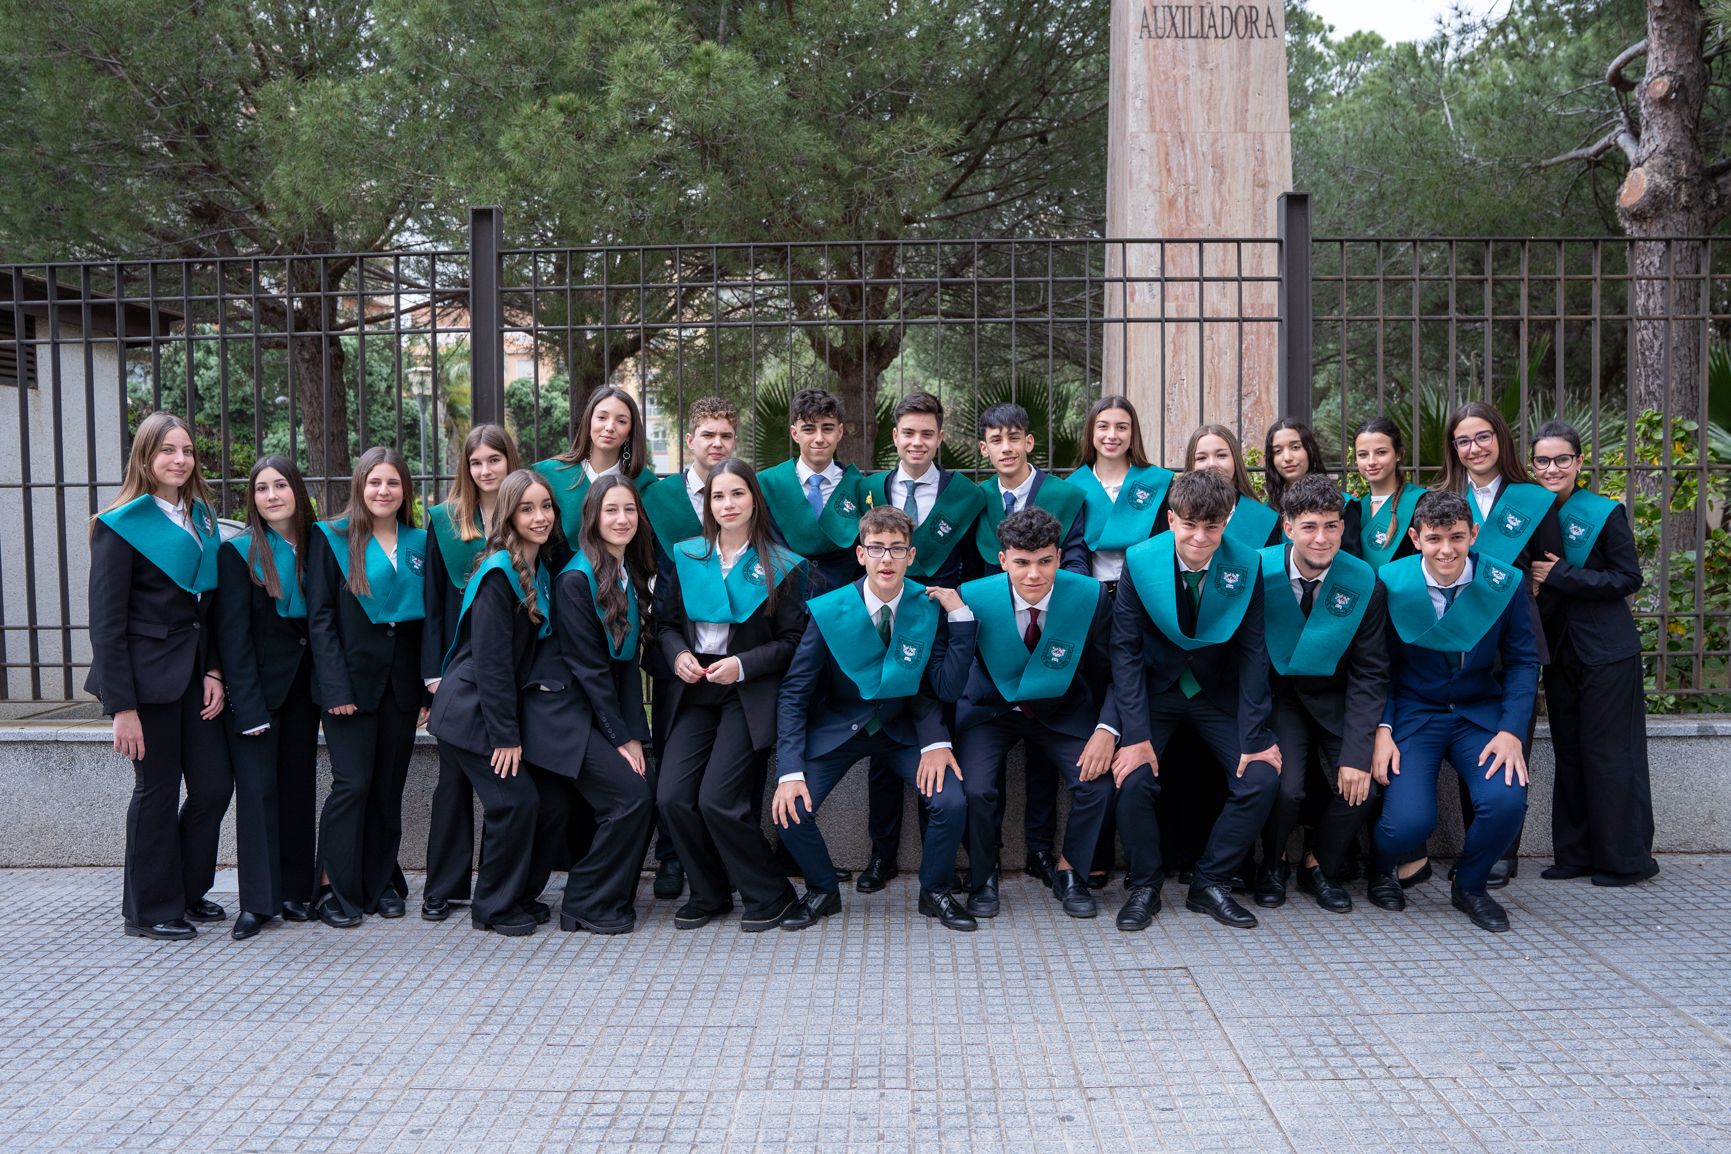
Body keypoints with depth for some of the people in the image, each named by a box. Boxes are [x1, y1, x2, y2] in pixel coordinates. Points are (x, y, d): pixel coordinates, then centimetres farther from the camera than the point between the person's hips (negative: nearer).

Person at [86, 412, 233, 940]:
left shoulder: (200, 520, 12)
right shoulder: (121, 525, -8)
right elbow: (106, 623, -11)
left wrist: (213, 672, 1)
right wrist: (122, 706, -15)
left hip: (195, 672, 6)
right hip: (148, 673, -6)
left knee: (214, 784, 6)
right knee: (157, 791, 2)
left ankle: (188, 890, 26)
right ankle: (149, 910, 18)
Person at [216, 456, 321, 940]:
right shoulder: (238, 552, -6)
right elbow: (233, 633, -9)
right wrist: (248, 708, -14)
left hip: (303, 683, 4)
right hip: (257, 684, -4)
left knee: (299, 785, 8)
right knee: (258, 788, -5)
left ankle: (295, 891, 17)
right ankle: (258, 901, 1)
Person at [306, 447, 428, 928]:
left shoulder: (419, 542, 11)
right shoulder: (331, 538, 0)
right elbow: (320, 618, -5)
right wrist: (335, 687, -13)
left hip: (401, 681, 4)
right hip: (352, 679, -4)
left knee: (389, 785, 8)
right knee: (352, 784, -7)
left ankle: (379, 884, 18)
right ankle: (336, 889, 4)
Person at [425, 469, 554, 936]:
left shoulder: (540, 571, 9)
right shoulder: (499, 573, -18)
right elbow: (489, 660, -20)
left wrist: (511, 727, 9)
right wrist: (506, 735, -19)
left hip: (501, 708, 8)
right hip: (471, 712, -8)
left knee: (508, 804, 10)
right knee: (517, 800, -9)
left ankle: (504, 898, 23)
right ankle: (496, 907, 6)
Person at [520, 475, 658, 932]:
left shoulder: (632, 576, 9)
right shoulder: (576, 580, -14)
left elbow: (628, 662, 8)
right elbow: (587, 666, -15)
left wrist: (634, 733, -1)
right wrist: (622, 739, -13)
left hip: (603, 709, 7)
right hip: (562, 711, -7)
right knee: (632, 795, -14)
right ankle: (589, 905, 1)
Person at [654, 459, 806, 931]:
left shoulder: (780, 566, -2)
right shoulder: (685, 557, 8)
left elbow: (792, 640, -2)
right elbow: (665, 622, 14)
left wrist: (743, 665, -14)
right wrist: (678, 654, -6)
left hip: (749, 694, -4)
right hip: (694, 692, 4)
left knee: (718, 800, -14)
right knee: (672, 797, -9)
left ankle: (769, 895, 7)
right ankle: (708, 893, 14)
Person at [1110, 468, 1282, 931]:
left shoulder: (1246, 565, -14)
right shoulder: (1140, 561, -17)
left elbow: (1253, 652, -10)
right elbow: (1126, 649, -14)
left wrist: (1254, 736, -16)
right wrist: (1136, 734, -21)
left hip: (1218, 691, 2)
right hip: (1155, 686, -1)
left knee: (1261, 779, -15)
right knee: (1133, 779, -22)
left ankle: (1210, 883, 5)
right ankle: (1143, 885, 3)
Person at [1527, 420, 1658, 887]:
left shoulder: (1605, 514, -9)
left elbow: (1628, 579, -13)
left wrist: (1560, 575, -18)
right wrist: (1531, 585, -6)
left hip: (1606, 652, -6)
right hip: (1560, 651, 6)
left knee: (1609, 756, -2)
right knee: (1569, 755, 10)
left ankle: (1626, 860, 8)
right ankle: (1577, 855, 18)